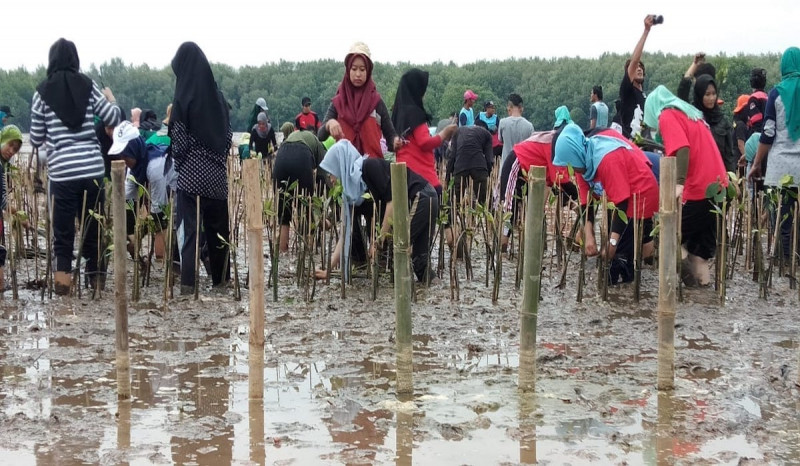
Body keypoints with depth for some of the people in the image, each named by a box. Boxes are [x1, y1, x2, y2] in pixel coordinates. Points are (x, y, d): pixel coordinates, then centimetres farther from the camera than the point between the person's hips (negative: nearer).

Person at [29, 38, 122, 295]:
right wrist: (111, 99, 26)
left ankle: (62, 279, 0)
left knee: (63, 229, 5)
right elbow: (114, 120, 6)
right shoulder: (88, 85, 4)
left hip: (62, 171, -1)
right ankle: (95, 275, 19)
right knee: (93, 225, 12)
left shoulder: (42, 91, 2)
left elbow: (36, 140, 5)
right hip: (93, 168, 1)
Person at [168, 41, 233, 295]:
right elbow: (228, 135, 10)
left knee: (189, 227, -4)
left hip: (191, 174, -5)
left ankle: (188, 281, -10)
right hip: (216, 174, 5)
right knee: (218, 226, 15)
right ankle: (220, 277, 25)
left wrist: (176, 160, 9)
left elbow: (179, 141, -9)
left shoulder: (183, 99, -10)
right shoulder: (218, 96, 6)